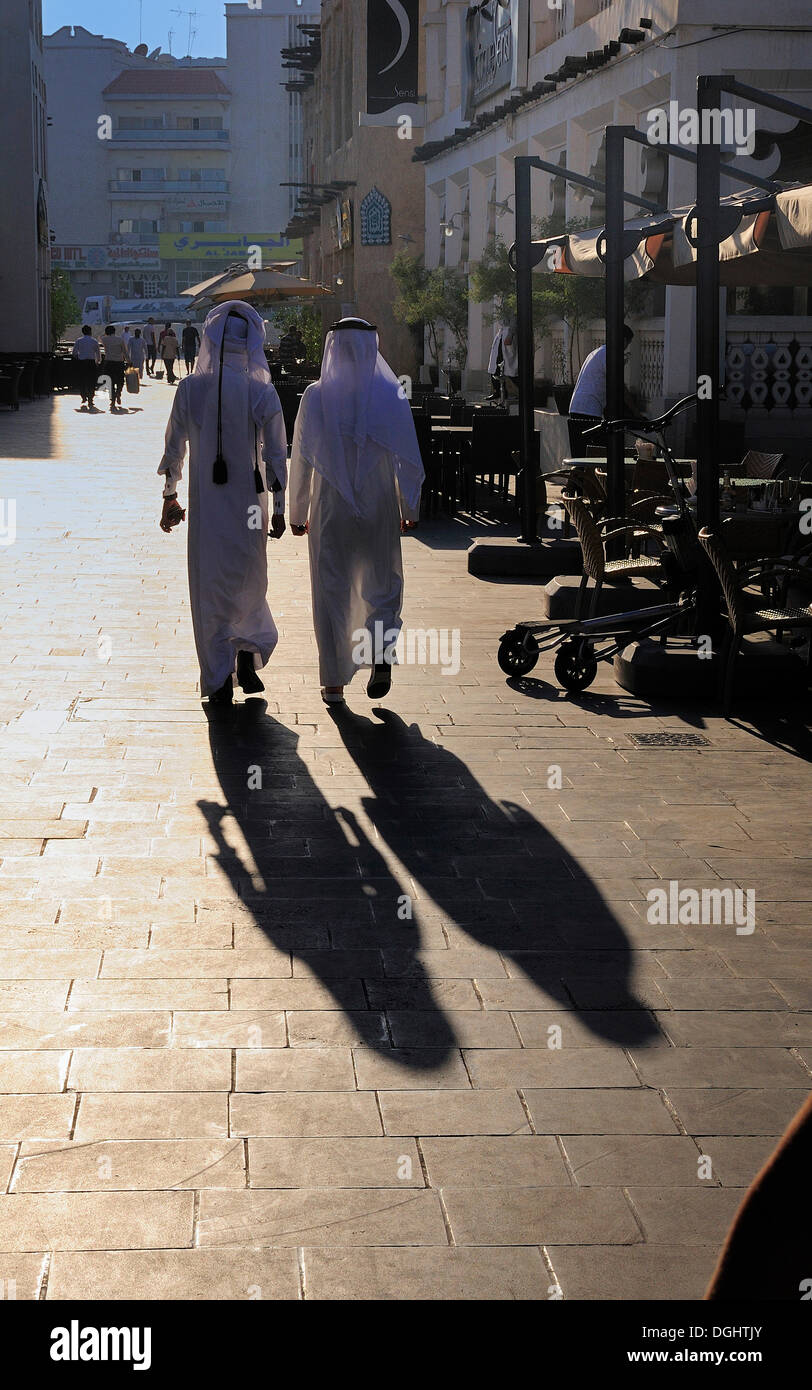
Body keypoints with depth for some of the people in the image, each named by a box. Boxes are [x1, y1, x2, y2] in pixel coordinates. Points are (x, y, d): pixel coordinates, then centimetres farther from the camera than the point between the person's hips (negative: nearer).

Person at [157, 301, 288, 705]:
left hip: (206, 503, 0)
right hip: (250, 502, 0)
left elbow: (174, 447, 1)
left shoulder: (190, 388, -5)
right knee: (249, 581, 21)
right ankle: (249, 651, 6)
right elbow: (276, 456, -6)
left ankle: (219, 682, 7)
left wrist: (170, 496, 13)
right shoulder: (262, 393, -8)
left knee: (210, 586, 8)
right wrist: (279, 508, 2)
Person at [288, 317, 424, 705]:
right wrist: (410, 507, 11)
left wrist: (298, 513, 8)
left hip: (330, 510, 0)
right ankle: (381, 652, -11)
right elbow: (408, 458, -1)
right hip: (380, 510, 0)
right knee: (382, 585, 15)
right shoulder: (391, 394, -4)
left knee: (331, 592, 9)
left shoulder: (315, 397, -5)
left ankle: (333, 683, 10)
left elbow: (301, 458, -2)